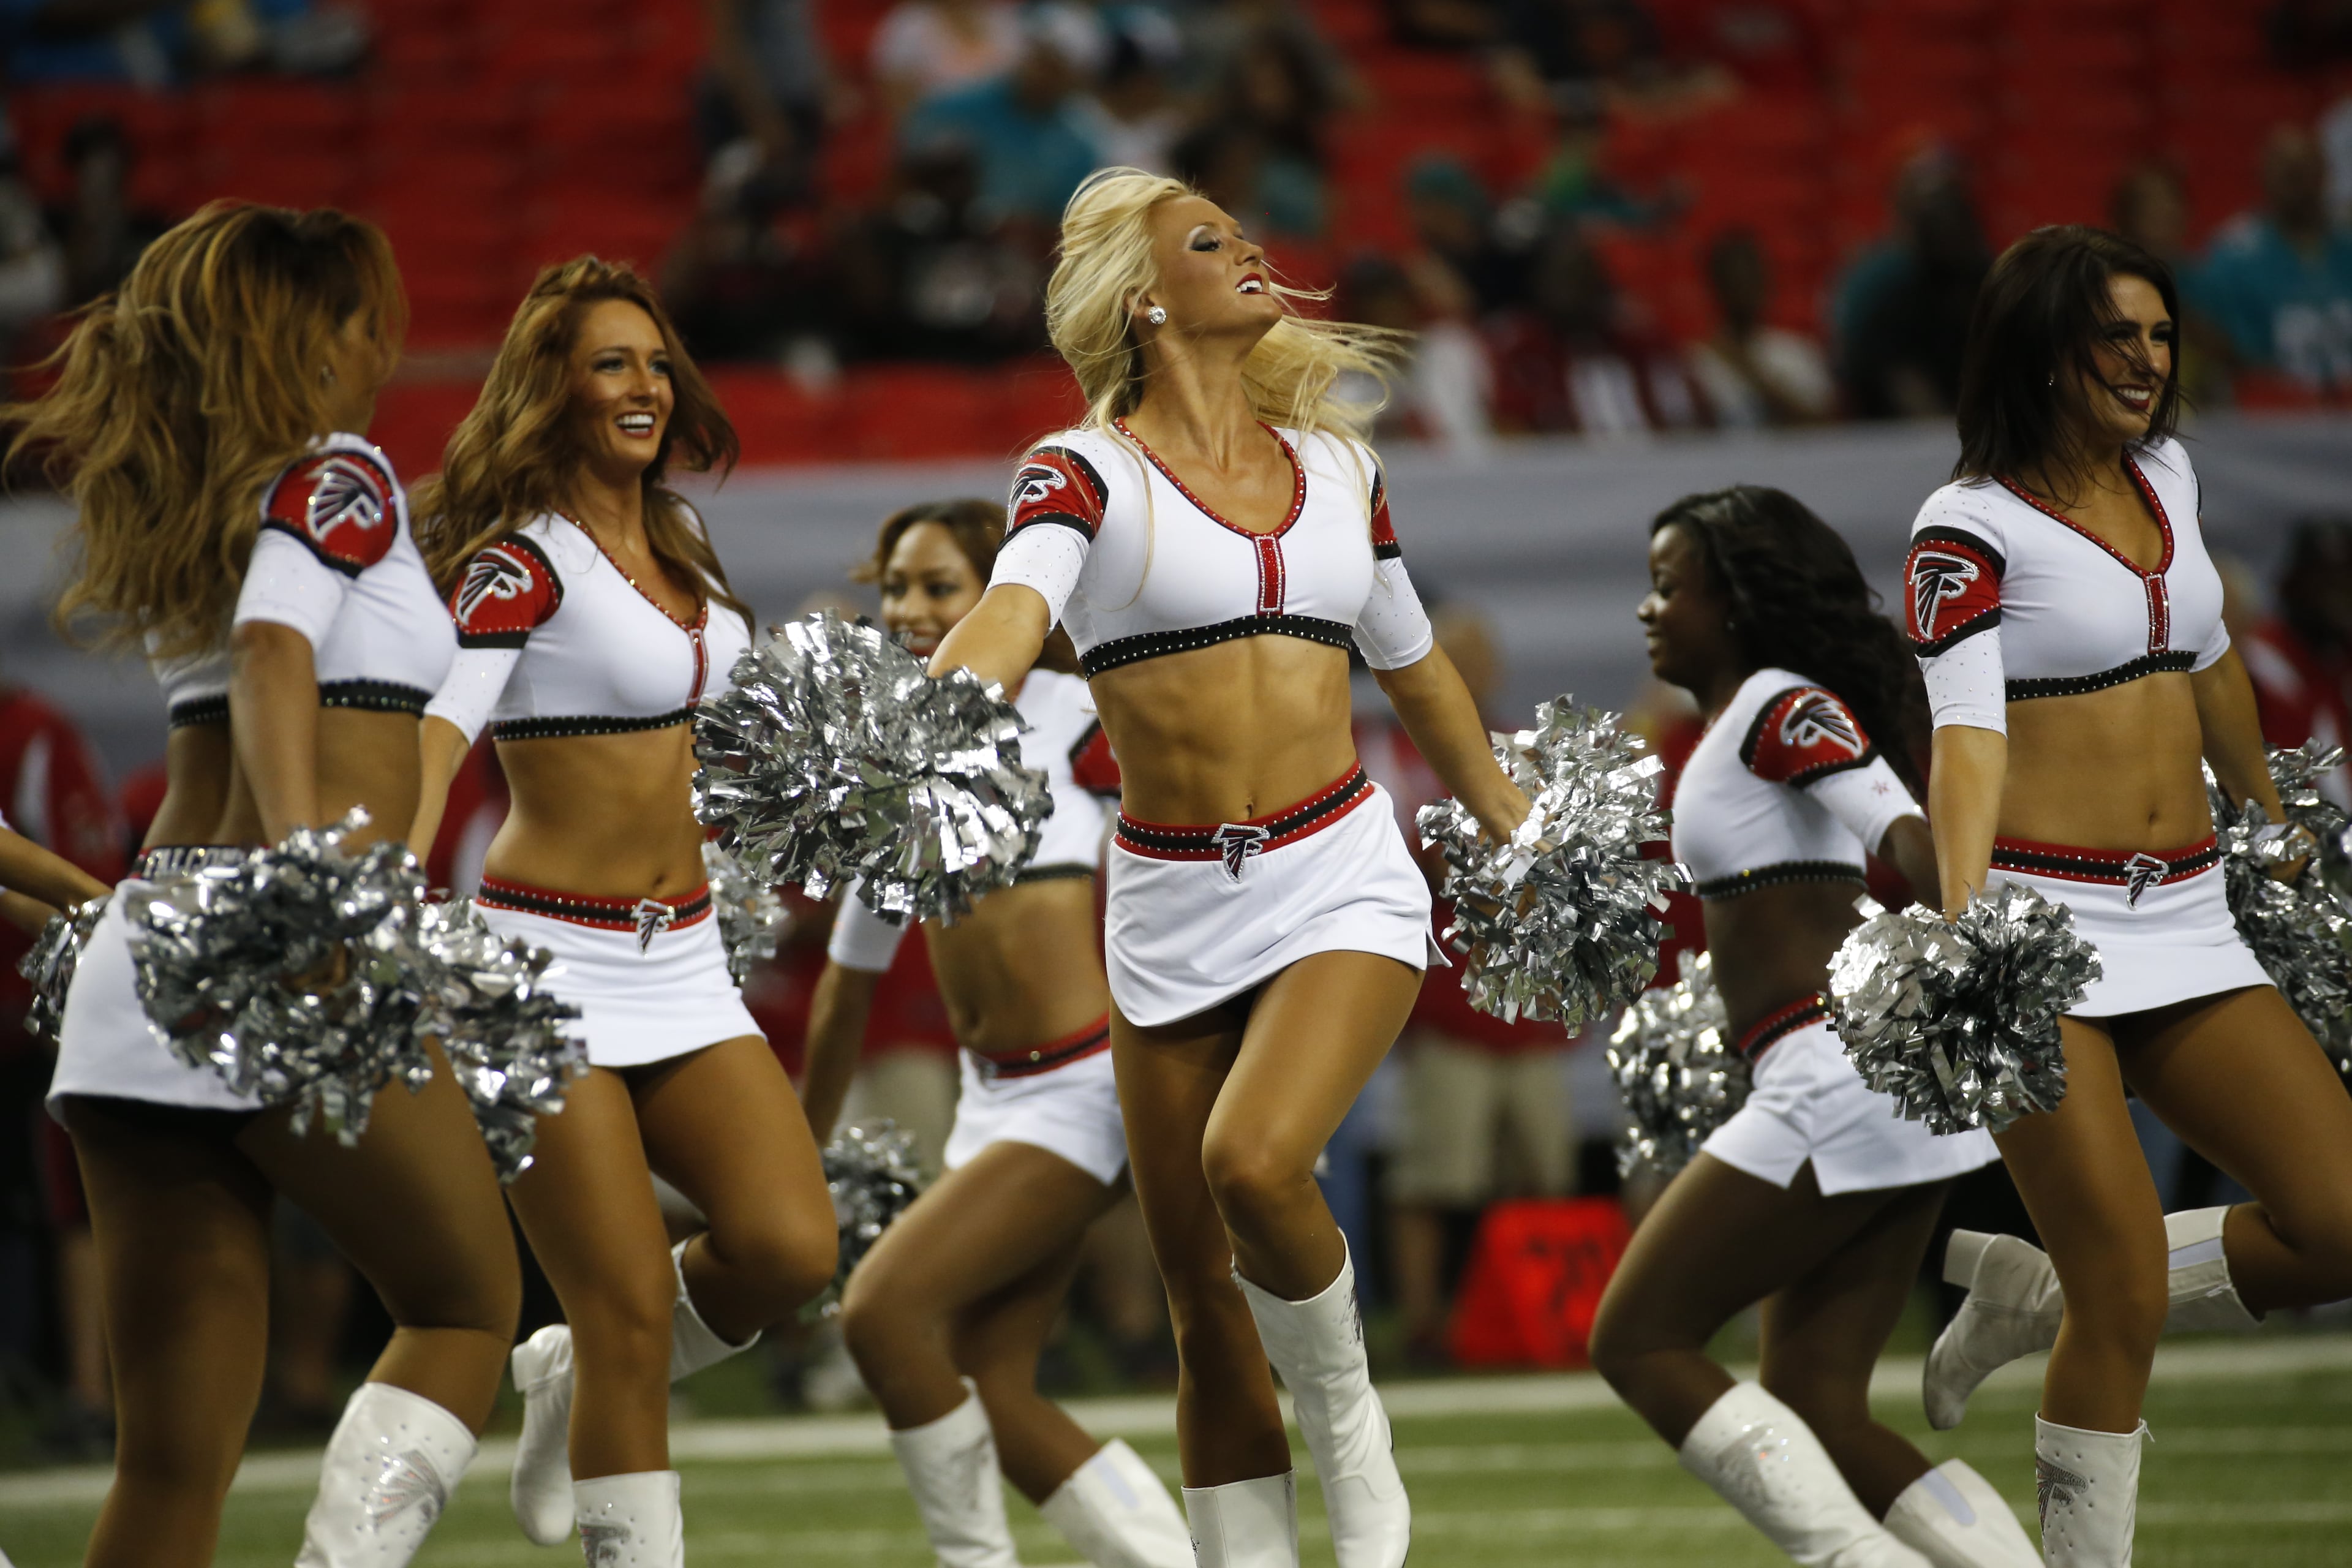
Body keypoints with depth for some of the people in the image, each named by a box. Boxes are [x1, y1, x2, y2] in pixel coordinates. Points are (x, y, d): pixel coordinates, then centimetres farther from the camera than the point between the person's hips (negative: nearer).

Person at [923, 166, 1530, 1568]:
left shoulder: (1337, 464, 11)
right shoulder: (1087, 472, -2)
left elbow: (1416, 668, 25)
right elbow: (1015, 612, -23)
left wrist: (1523, 838, 33)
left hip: (1344, 886, 1)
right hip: (1172, 911, -1)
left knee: (1253, 1159, -26)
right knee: (1207, 1307, 2)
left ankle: (1348, 1415, 0)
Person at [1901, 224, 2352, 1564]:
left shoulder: (2166, 474, 12)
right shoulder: (1971, 528, -7)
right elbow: (1967, 735, -19)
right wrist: (1965, 926, -34)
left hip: (2186, 923, 7)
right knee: (2130, 1298, -13)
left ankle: (2035, 1293, 13)